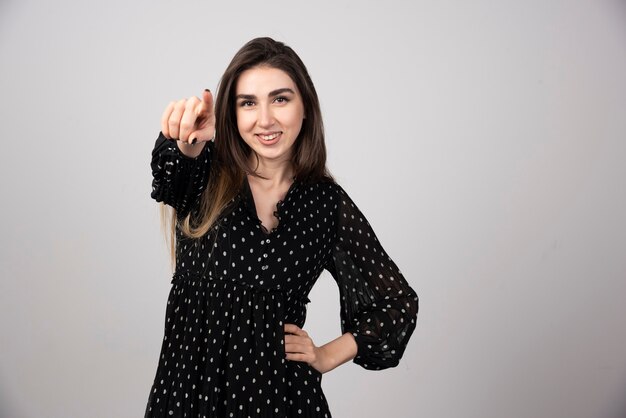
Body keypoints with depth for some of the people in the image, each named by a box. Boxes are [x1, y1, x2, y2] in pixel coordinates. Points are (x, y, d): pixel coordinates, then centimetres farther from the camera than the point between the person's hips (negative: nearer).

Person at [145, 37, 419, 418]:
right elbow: (170, 171, -30)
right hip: (189, 382, 1)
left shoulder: (328, 204, -4)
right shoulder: (205, 175, -5)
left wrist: (327, 357, -1)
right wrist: (187, 142, -50)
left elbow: (399, 304, 4)